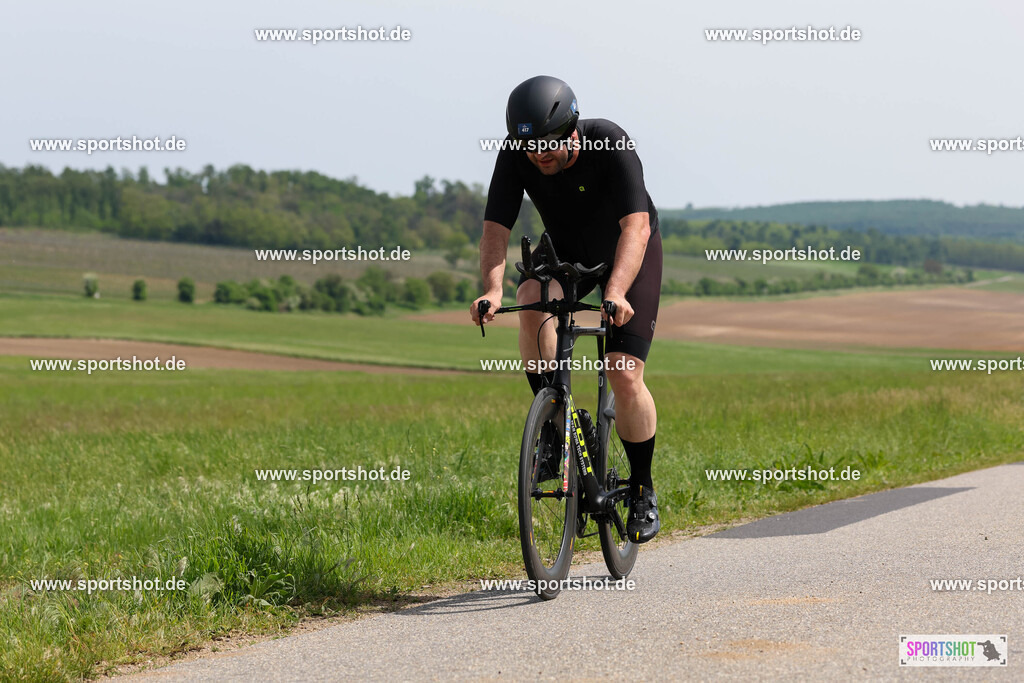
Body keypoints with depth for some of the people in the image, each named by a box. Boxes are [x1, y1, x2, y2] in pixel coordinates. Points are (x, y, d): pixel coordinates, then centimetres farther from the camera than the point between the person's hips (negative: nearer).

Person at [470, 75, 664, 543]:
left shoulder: (610, 145, -34)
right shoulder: (515, 156, -24)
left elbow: (636, 226, -43)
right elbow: (496, 229, -26)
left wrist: (616, 292, -59)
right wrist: (492, 290, -45)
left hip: (630, 255, -3)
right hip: (565, 252, 3)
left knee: (625, 378, -13)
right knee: (532, 300, -32)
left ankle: (642, 490, 8)